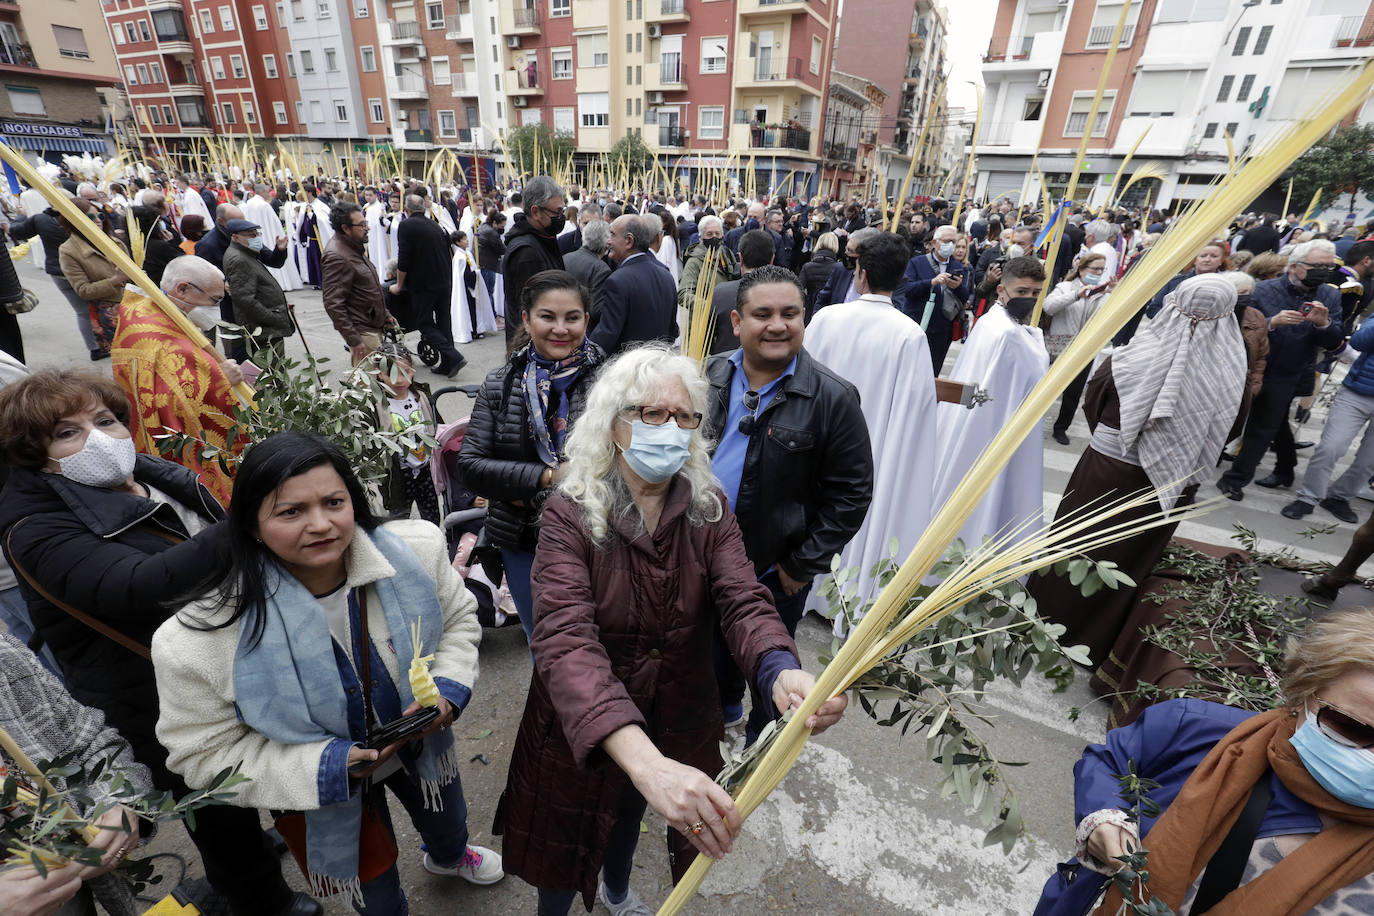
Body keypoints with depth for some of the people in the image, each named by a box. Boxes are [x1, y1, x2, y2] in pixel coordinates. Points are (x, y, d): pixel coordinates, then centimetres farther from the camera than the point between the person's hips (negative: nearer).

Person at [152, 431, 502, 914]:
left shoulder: (415, 551, -28)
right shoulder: (199, 640, -33)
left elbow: (457, 617, -9)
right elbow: (204, 752, -19)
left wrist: (447, 688, -24)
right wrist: (322, 767, -29)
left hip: (421, 744, 3)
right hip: (321, 783, -2)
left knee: (449, 825, 35)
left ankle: (448, 857, 73)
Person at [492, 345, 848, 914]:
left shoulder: (710, 511, -13)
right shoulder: (570, 517, -26)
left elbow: (742, 601, -24)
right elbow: (565, 642, -38)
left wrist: (782, 672, -47)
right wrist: (645, 761, -52)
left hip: (675, 727, 4)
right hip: (582, 734, -3)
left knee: (630, 814, 33)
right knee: (567, 849, 23)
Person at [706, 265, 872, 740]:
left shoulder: (832, 397, -17)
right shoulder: (711, 376, -3)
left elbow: (852, 492, -14)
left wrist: (803, 564, -14)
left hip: (775, 572, -4)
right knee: (713, 647, 28)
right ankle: (723, 707, 60)